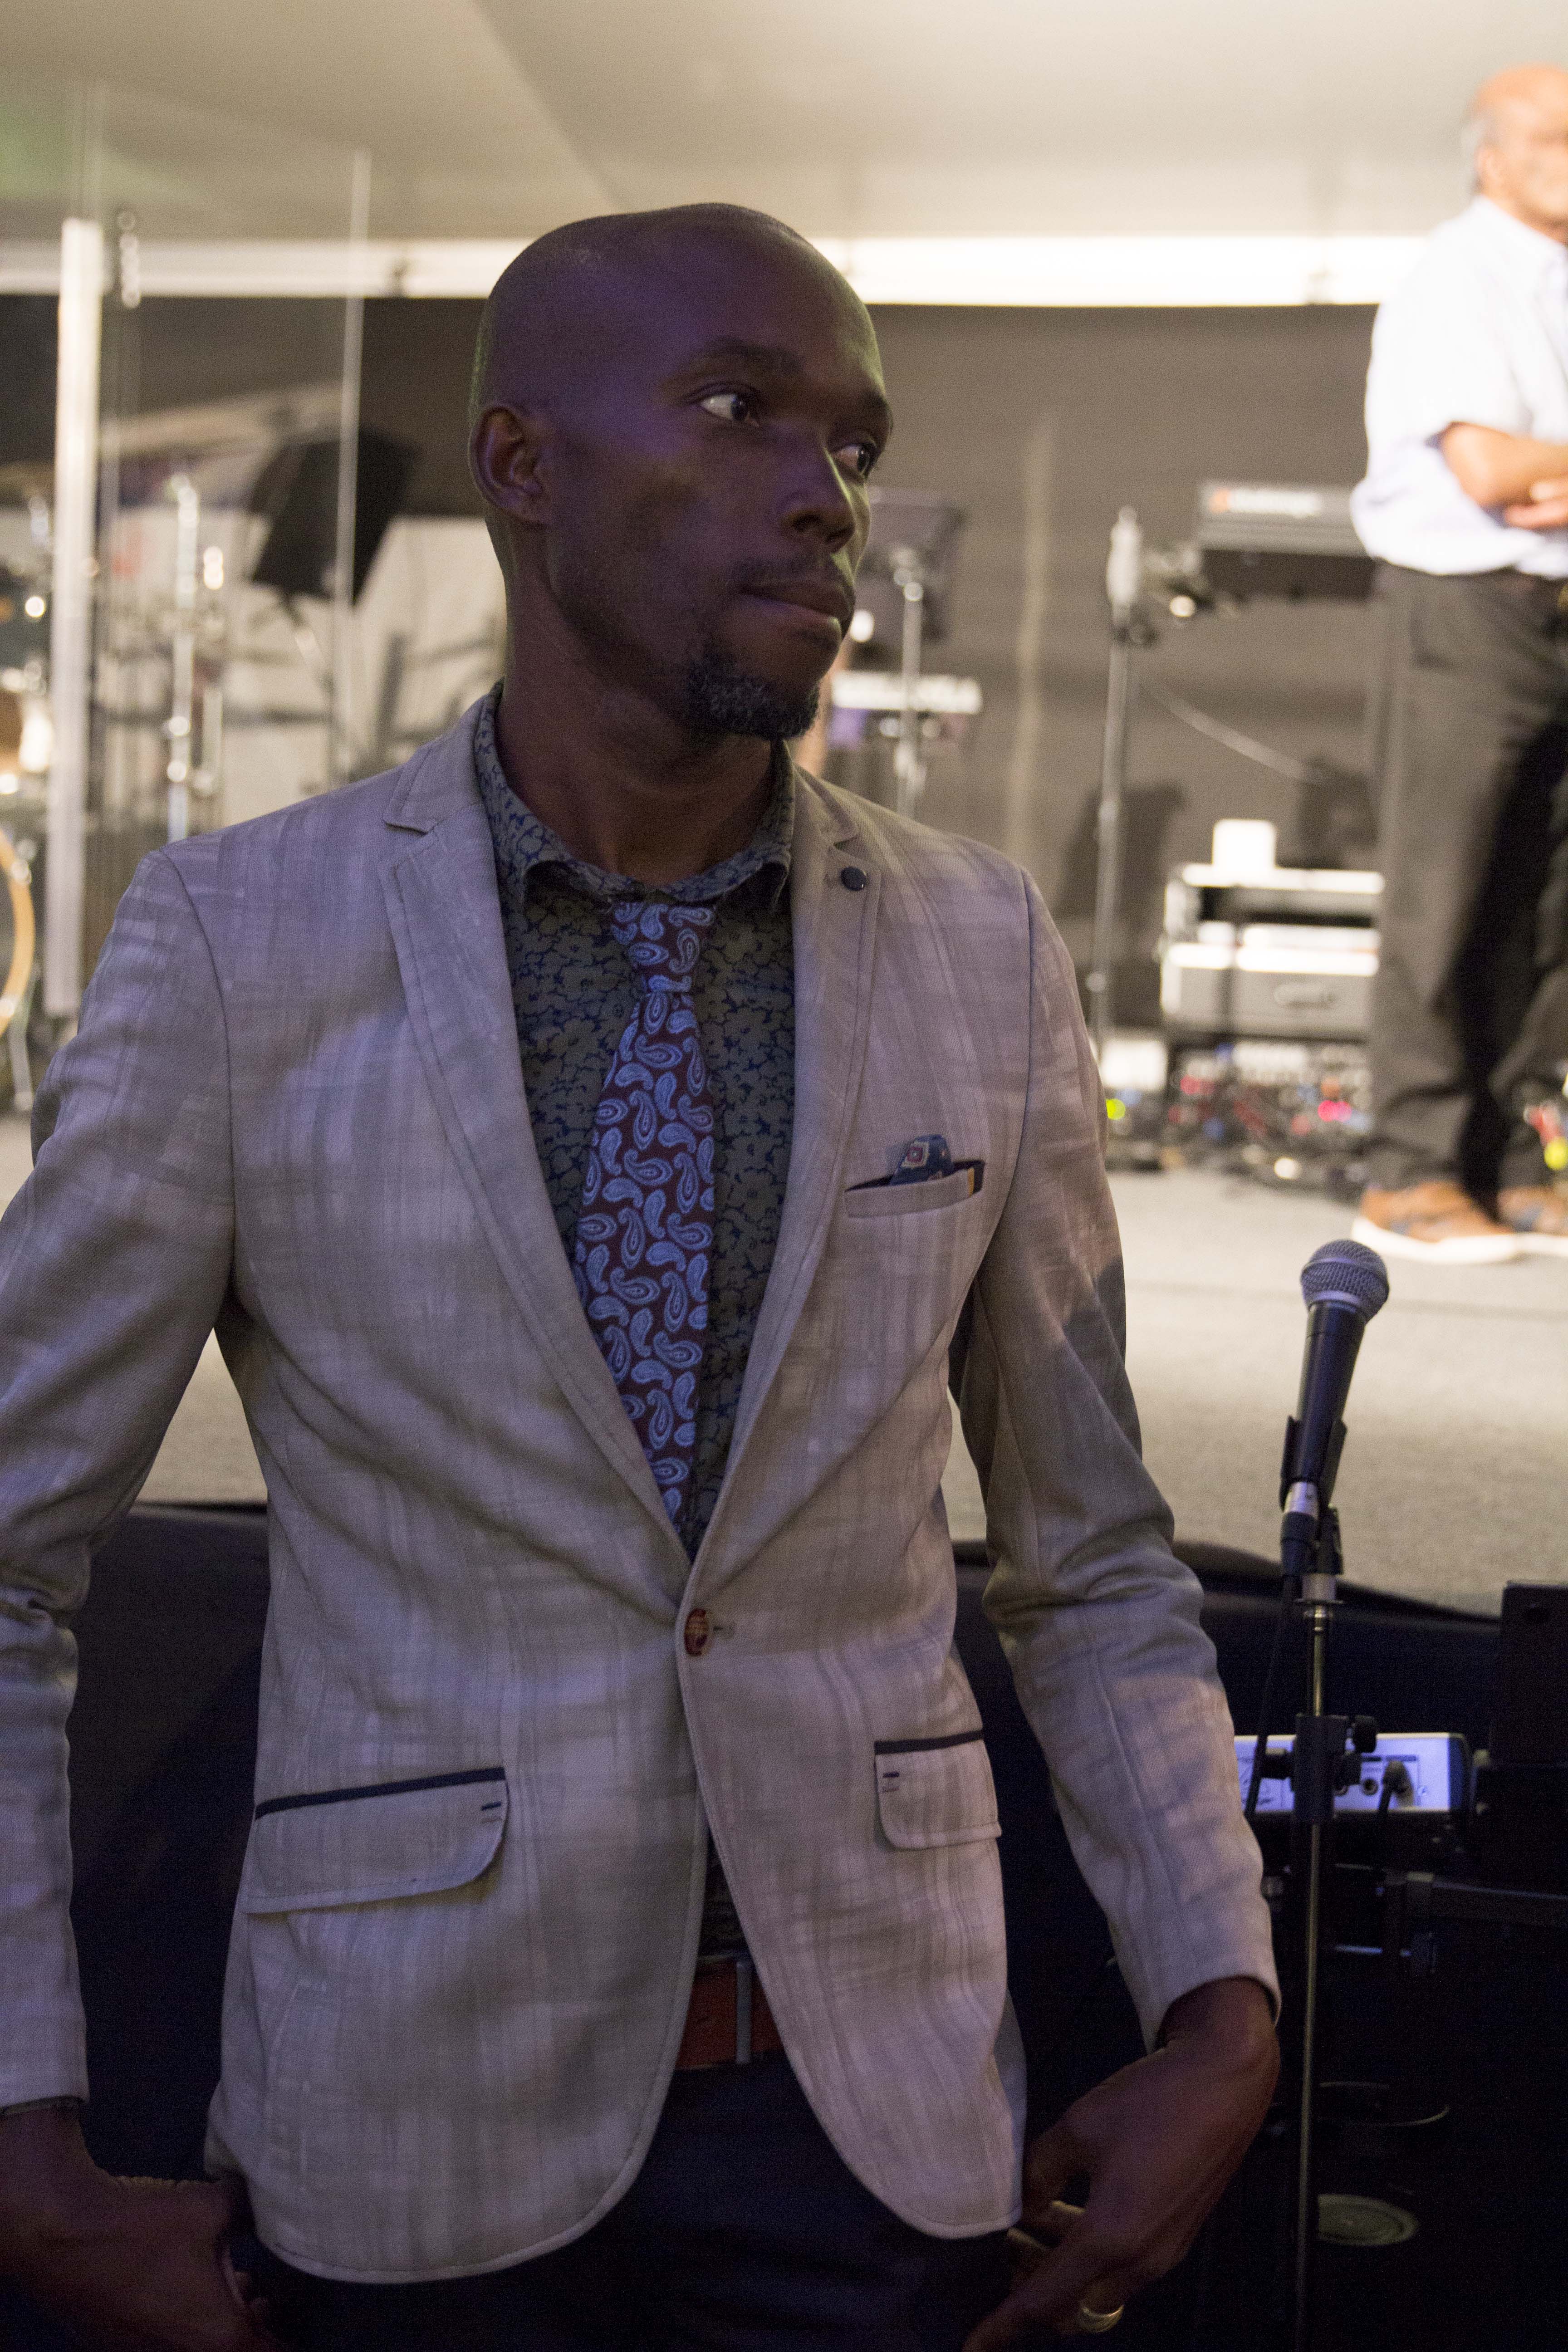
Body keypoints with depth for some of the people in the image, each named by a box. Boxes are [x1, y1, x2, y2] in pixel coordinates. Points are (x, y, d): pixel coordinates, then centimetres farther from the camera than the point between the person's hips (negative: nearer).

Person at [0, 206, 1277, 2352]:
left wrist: (1222, 2026, -4)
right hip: (419, 2122, -2)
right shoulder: (241, 941, -8)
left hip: (874, 2117, 2)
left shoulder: (980, 957, -1)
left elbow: (1089, 1560, 8)